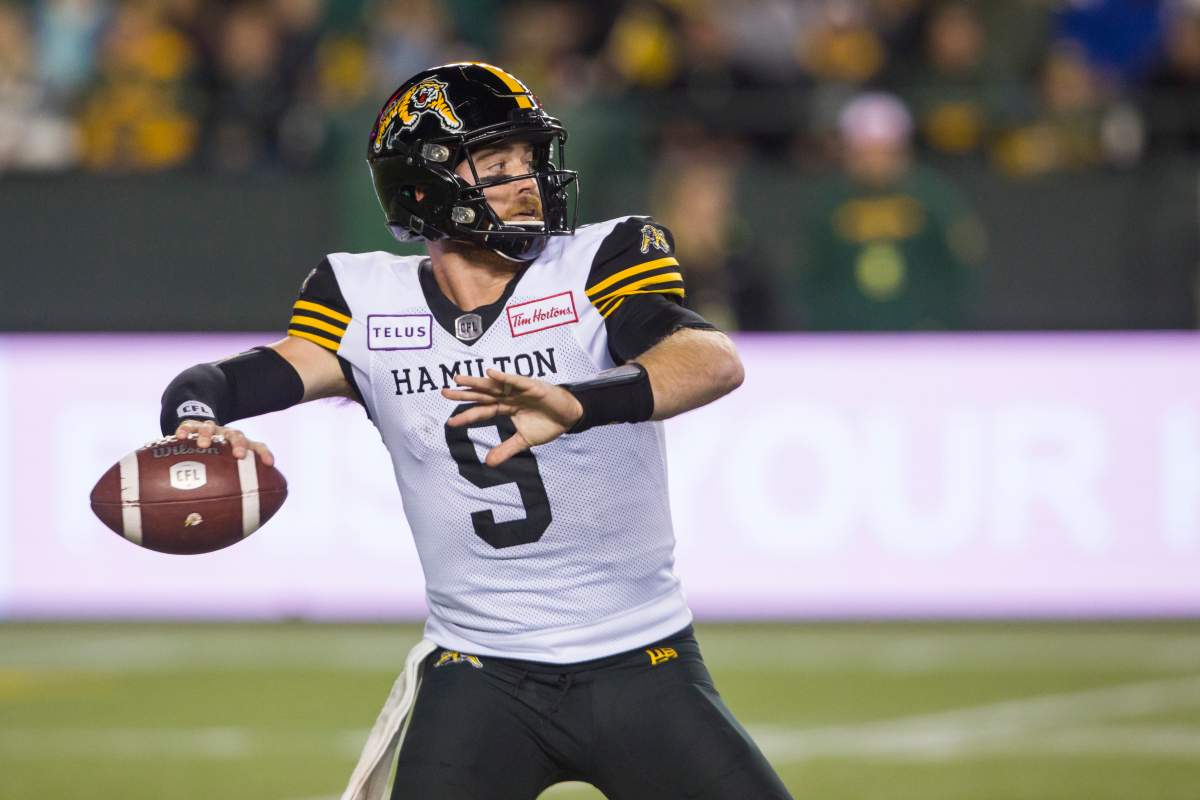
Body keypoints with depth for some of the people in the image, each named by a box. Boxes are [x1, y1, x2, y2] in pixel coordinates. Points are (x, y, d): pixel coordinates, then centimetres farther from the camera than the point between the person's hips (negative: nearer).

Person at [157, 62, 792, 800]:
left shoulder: (600, 264, -7)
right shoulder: (369, 304, 1)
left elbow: (716, 362, -24)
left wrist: (576, 404, -43)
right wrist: (196, 419, -35)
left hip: (640, 669, 0)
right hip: (478, 677, 1)